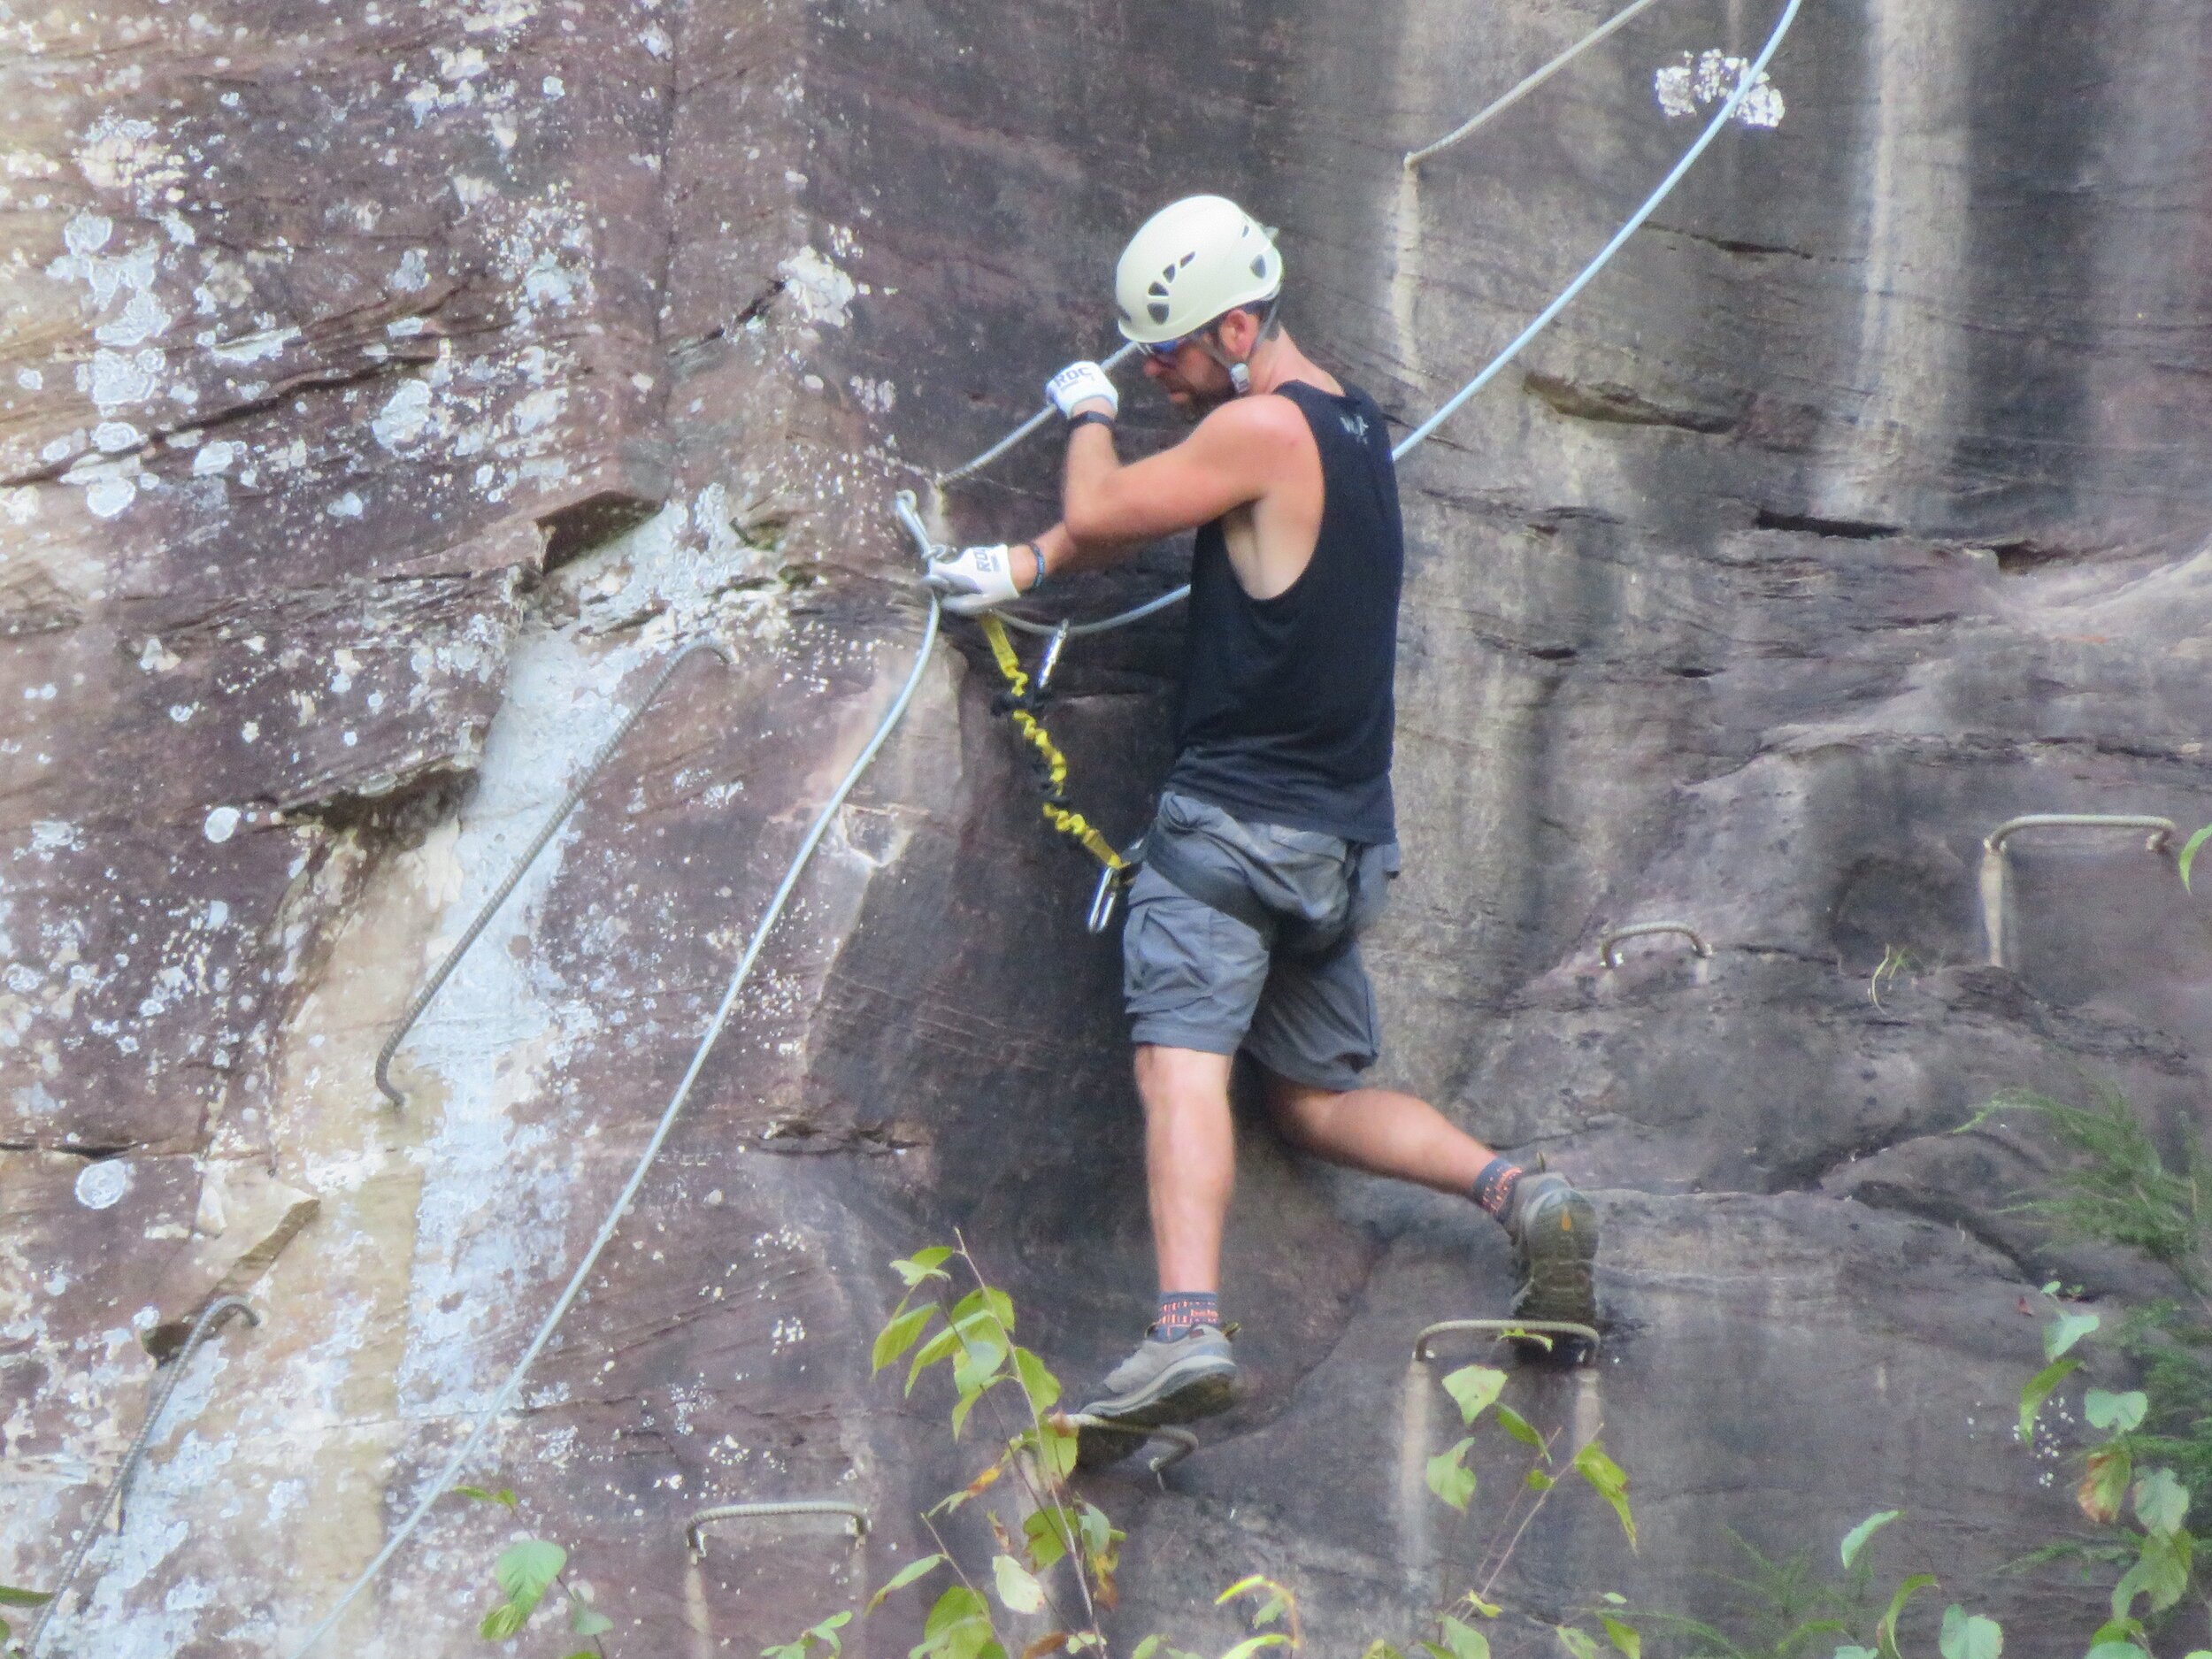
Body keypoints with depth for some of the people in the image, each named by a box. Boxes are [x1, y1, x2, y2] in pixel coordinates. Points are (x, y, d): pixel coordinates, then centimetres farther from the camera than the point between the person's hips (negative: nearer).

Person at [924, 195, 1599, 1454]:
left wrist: (1090, 417, 12)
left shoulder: (1262, 429, -14)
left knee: (1183, 1062, -18)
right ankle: (1519, 1193, 0)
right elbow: (1156, 525, 23)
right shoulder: (1355, 426, 15)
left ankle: (1190, 1328, -34)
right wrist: (1027, 567, 20)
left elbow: (1103, 515, -8)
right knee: (1318, 1095, 18)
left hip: (1235, 819, -9)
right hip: (1349, 837, 9)